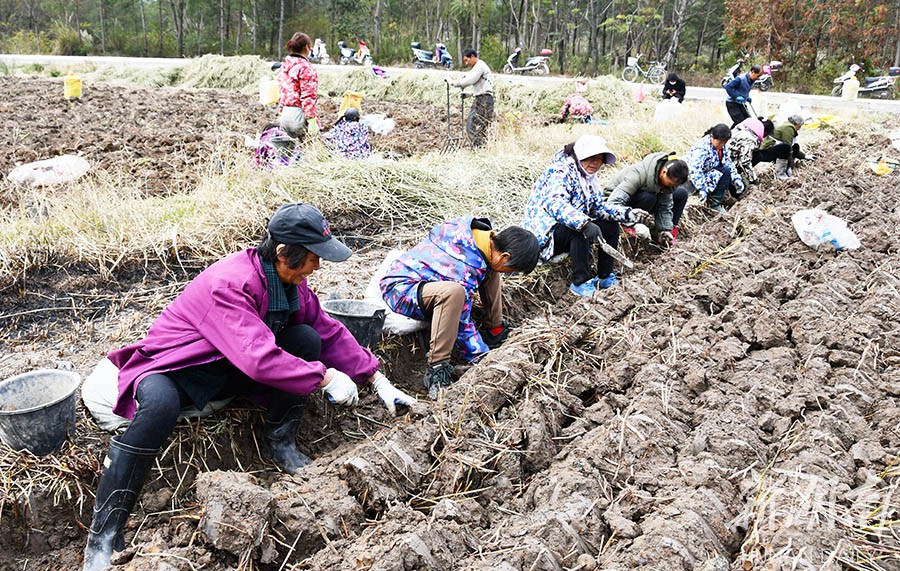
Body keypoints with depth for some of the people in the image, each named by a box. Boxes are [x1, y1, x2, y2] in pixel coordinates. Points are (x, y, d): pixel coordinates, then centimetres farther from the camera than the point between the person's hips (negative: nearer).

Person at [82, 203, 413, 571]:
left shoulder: (290, 280, -4)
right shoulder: (230, 284, -30)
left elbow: (329, 331, 4)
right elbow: (258, 358, -38)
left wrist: (378, 380, 2)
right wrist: (325, 378, -31)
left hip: (230, 372, 7)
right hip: (174, 368, -7)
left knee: (307, 339, -13)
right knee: (160, 407, -41)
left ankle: (281, 443, -2)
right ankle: (103, 537, -28)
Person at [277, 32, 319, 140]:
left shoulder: (284, 66, 13)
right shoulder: (305, 67, -11)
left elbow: (281, 92, 18)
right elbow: (308, 97, -16)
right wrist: (312, 120, -16)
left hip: (285, 114, 8)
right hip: (298, 115, -8)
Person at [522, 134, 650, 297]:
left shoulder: (589, 177, 9)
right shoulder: (561, 172, -21)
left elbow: (599, 207, 9)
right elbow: (555, 203, -39)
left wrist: (626, 214, -8)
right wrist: (584, 223, -52)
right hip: (545, 234, -9)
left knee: (611, 226, 1)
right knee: (578, 229, -35)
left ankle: (604, 277, 5)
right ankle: (581, 282, -24)